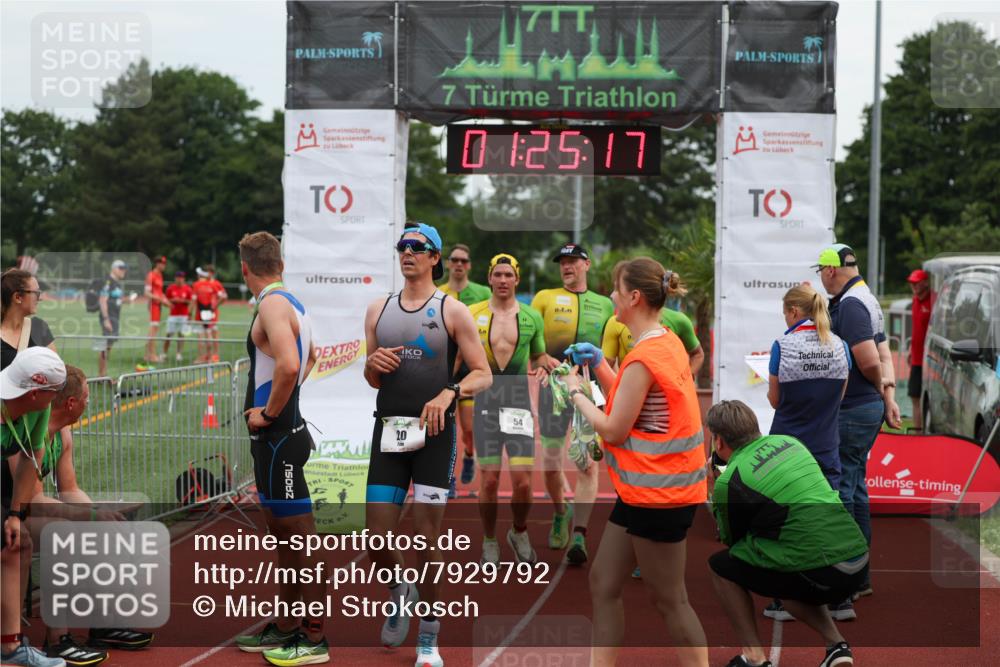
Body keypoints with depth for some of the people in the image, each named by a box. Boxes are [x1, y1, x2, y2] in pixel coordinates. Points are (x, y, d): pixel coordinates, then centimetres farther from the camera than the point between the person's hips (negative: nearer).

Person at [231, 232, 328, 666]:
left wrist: (269, 413, -19)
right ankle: (284, 628, 27)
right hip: (279, 435, 10)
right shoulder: (290, 303, 14)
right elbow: (308, 358, 33)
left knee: (301, 539, -4)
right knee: (284, 536, 17)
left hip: (277, 436, -10)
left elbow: (289, 365, -33)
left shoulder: (273, 304, -16)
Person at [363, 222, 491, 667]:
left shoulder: (453, 311, 0)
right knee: (377, 539, 0)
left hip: (434, 433, -3)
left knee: (427, 538, -2)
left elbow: (483, 375, -3)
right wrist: (373, 365, -4)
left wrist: (449, 393, -21)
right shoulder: (378, 310, 12)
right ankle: (400, 592, 33)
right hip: (388, 430, 3)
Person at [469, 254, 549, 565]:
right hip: (486, 401, -1)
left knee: (523, 482, -5)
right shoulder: (473, 315, 1)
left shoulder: (531, 317, 6)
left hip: (519, 401, 1)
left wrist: (541, 370, -3)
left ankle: (519, 533, 23)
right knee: (489, 481, -1)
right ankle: (489, 542, 19)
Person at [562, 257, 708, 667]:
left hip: (657, 496, -10)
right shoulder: (666, 342, 9)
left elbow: (613, 430, -16)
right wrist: (599, 365, 6)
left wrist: (575, 391, -3)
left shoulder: (644, 358, -21)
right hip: (644, 490, 10)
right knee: (603, 583, 12)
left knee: (668, 600, 1)